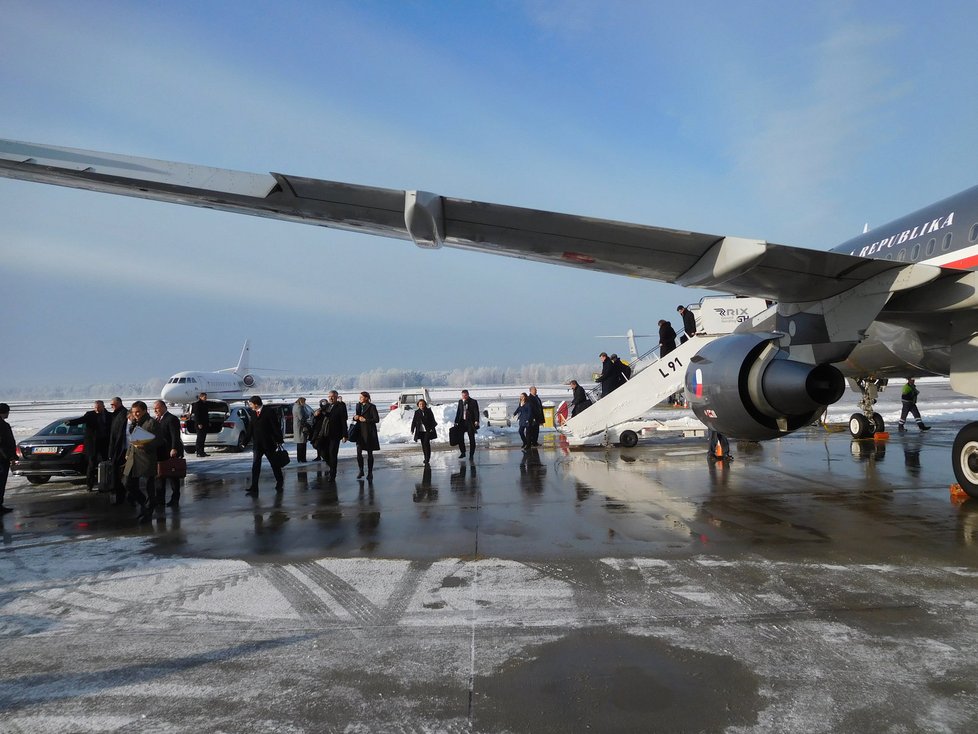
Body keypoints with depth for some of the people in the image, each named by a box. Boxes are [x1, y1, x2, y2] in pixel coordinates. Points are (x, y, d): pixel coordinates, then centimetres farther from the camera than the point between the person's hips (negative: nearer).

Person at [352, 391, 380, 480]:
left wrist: (365, 420, -17)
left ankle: (370, 472, 13)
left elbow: (377, 419, -11)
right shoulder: (358, 405, 10)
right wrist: (355, 417, -1)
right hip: (360, 432, 5)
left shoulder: (371, 407, -8)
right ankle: (361, 471, 15)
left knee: (369, 453, 4)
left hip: (369, 432, -5)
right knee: (359, 452, -1)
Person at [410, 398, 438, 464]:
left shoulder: (429, 411, -1)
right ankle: (426, 458, 21)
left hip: (428, 430, -3)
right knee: (423, 445, 9)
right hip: (420, 431, 3)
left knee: (426, 443, -13)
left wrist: (432, 428, -11)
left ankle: (427, 459, -13)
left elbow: (432, 420, -1)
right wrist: (412, 429, -4)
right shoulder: (417, 412, 5)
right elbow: (414, 421, 5)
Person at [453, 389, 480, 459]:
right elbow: (458, 412, 14)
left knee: (472, 439, 0)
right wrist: (456, 421, 10)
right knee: (460, 438, 4)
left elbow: (476, 412, -8)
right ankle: (462, 453, 21)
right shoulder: (460, 402, 10)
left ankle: (471, 455, 7)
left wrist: (476, 421, -20)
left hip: (470, 422, -4)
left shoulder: (473, 402, -4)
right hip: (462, 422, 4)